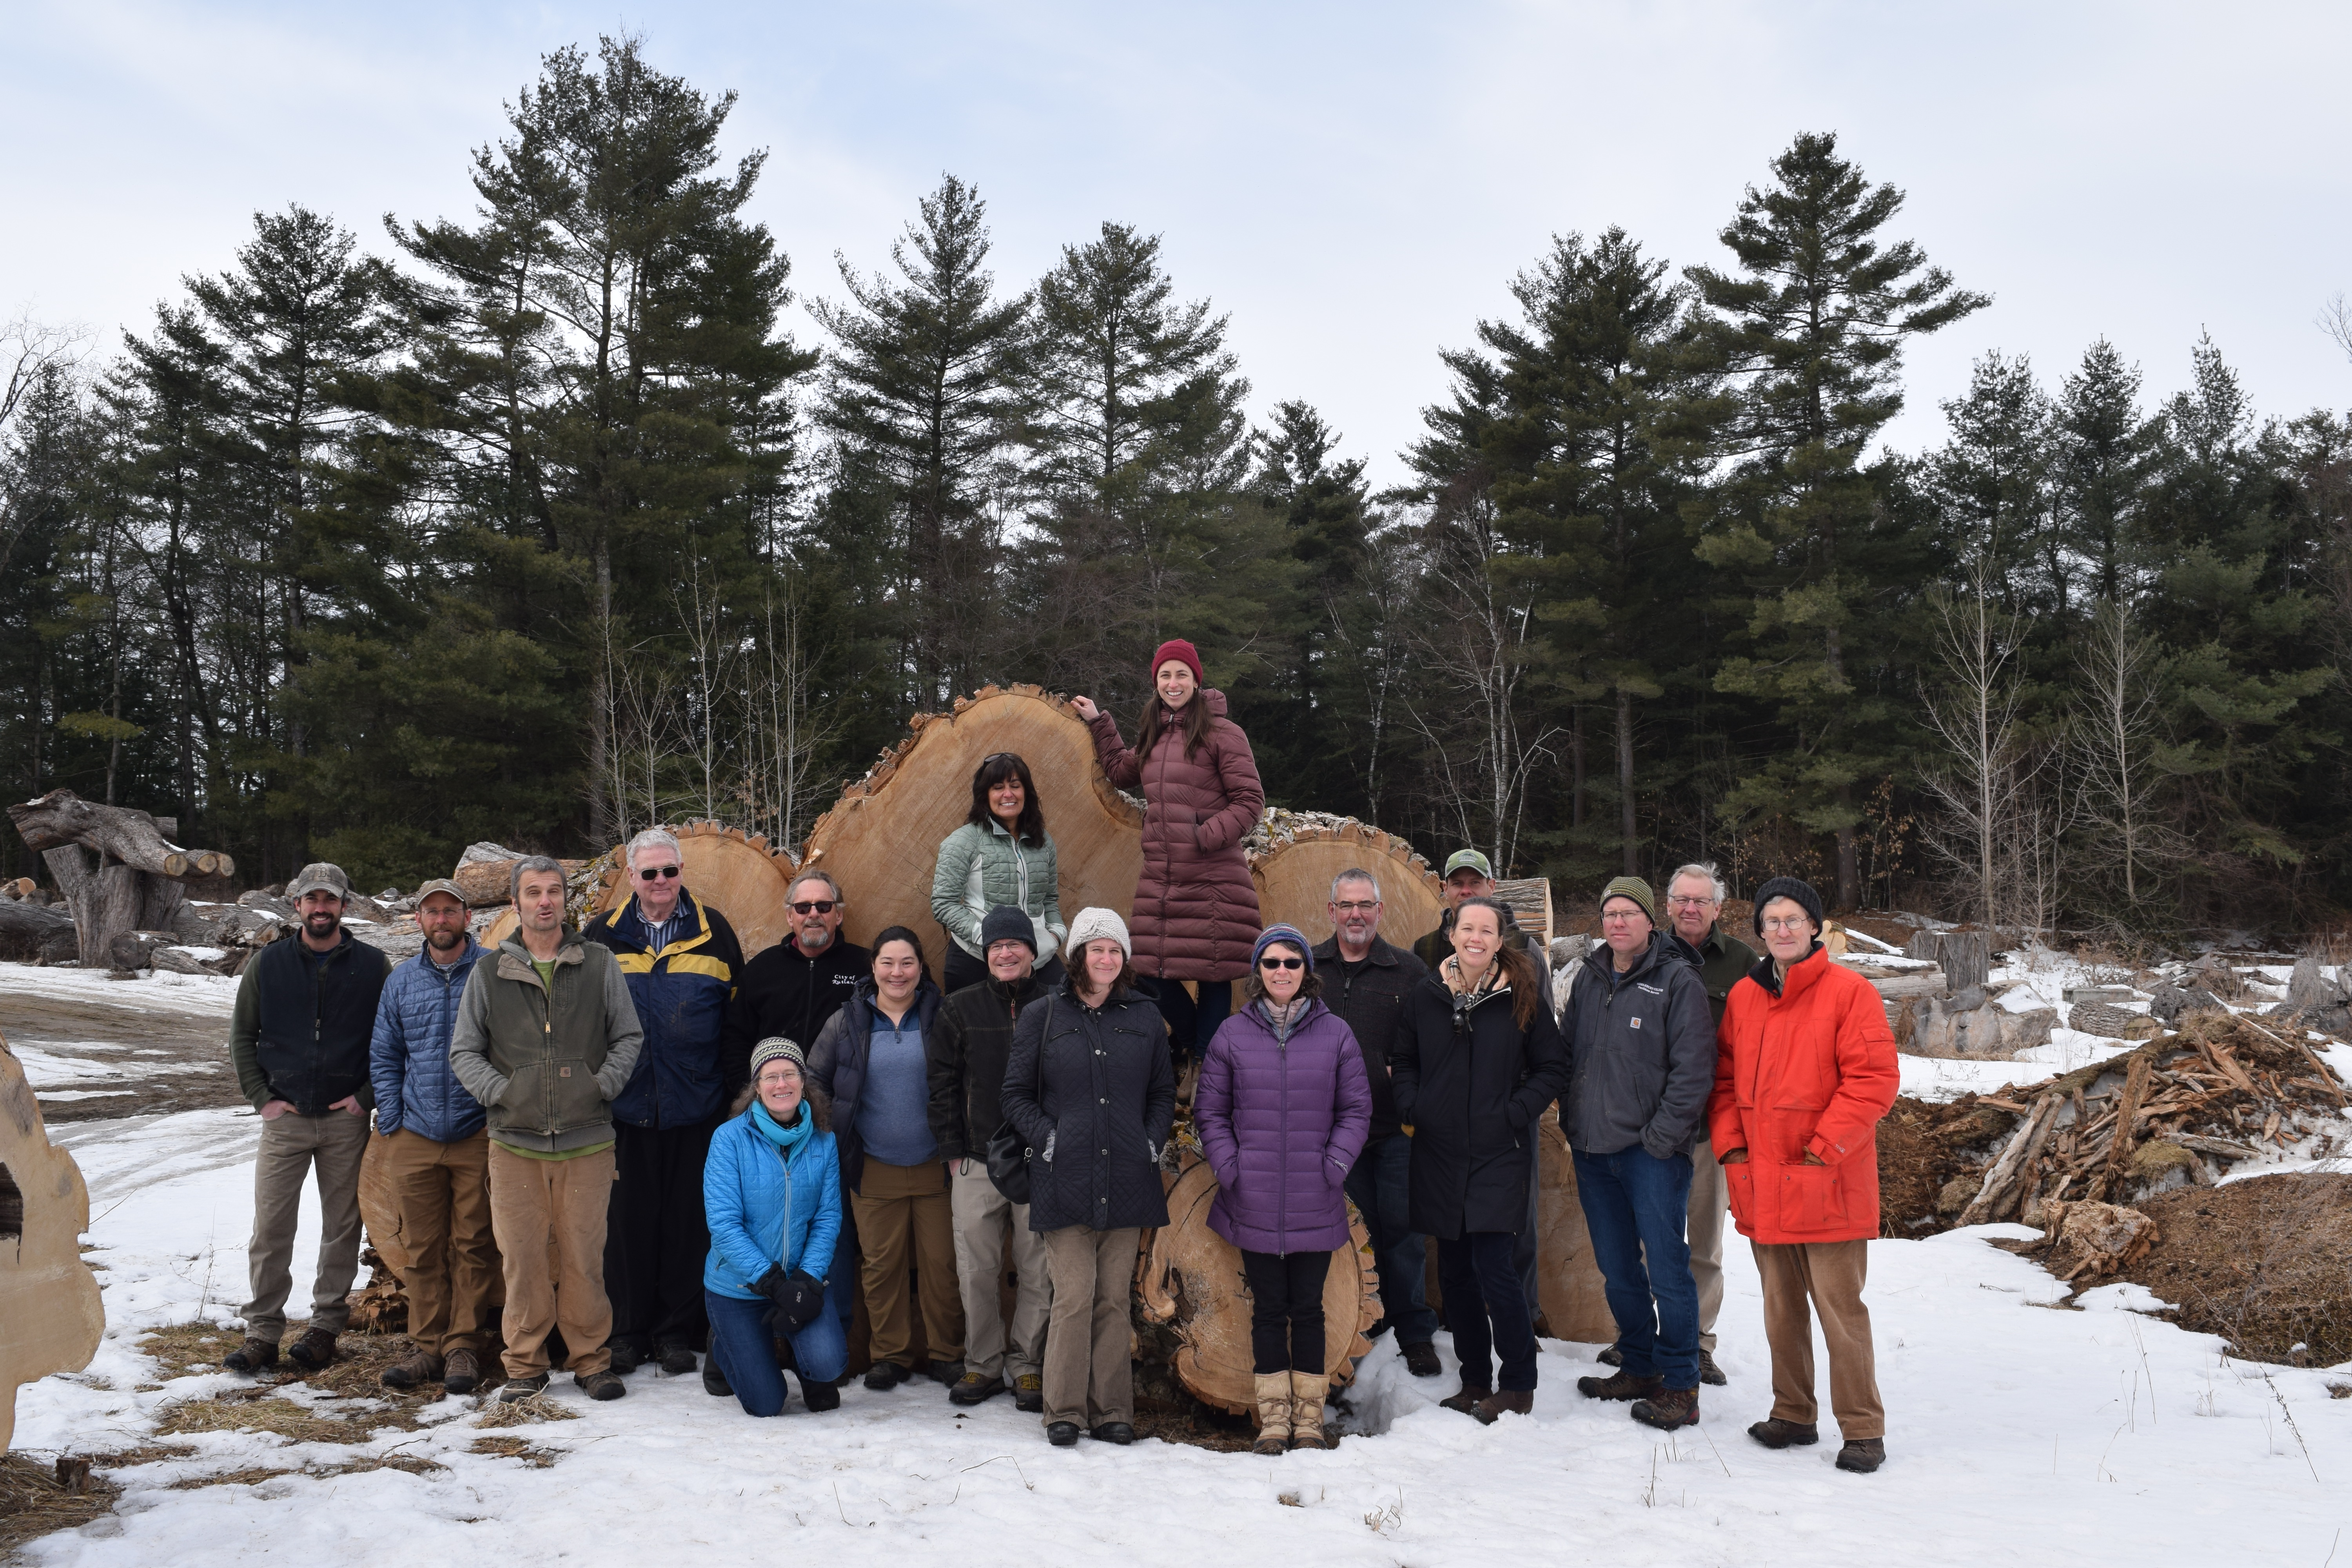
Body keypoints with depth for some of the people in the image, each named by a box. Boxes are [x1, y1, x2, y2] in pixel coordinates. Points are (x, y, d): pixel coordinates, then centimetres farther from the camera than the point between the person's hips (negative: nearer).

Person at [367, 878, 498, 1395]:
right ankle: (427, 1346, 17)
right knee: (422, 1249, 8)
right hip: (415, 1137, 4)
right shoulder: (401, 980, 11)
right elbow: (383, 1057, 16)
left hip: (477, 1136, -3)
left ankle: (464, 1347, 9)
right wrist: (391, 1120, 6)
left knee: (473, 1247, 1)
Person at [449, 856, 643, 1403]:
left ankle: (592, 1359, 14)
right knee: (522, 1258, 2)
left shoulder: (600, 964, 7)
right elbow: (464, 1051, 10)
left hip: (587, 1140, 0)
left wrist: (604, 1085, -3)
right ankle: (525, 1365, 15)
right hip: (514, 1141, 1)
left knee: (584, 1256, 1)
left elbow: (629, 1037, 10)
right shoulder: (489, 973, 8)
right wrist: (499, 1091, -4)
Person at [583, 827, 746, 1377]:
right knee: (627, 1224, 5)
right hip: (625, 1108, 0)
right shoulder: (604, 936, 5)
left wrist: (732, 1085, 4)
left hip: (695, 1109, 0)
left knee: (688, 1224, 5)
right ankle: (626, 1332, 18)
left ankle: (678, 1332, 18)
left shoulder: (713, 933, 4)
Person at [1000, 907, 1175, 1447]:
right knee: (1074, 1297, -6)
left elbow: (1163, 1093, 17)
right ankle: (1065, 1409, 7)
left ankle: (1112, 1410, 15)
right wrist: (1048, 1139, -6)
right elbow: (1016, 1095, 7)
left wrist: (1151, 1144, 3)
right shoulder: (1042, 1017, 5)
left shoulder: (1144, 1018, 12)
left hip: (1127, 1181, 2)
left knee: (1115, 1299, 5)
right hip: (1065, 1181, -2)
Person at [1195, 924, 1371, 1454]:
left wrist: (1335, 1165, -6)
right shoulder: (1233, 1034, 3)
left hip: (1315, 1204, 0)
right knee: (1269, 1309, 7)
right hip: (1254, 1203, 0)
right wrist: (1229, 1167, -4)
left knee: (1308, 1308, 7)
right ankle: (1274, 1416, 17)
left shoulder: (1335, 1033, 2)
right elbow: (1210, 1110, 7)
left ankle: (1309, 1416, 19)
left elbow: (1357, 1109, 6)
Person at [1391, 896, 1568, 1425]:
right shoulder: (1427, 993, 5)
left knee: (1493, 1267, -10)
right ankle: (1475, 1382, 22)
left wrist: (1516, 1113, -9)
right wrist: (1411, 1107, 0)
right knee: (1455, 1269, 9)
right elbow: (1402, 1060, 15)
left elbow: (1553, 1068, 2)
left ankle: (1518, 1385, 5)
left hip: (1498, 1153, -4)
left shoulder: (1521, 996, -3)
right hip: (1439, 1153, 4)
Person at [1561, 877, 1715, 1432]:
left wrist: (1662, 1136, -14)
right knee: (1617, 1270, 14)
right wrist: (1572, 1121, 10)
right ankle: (1639, 1369, 27)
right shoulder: (1590, 980, 13)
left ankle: (1680, 1387, 6)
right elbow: (1566, 1054, 19)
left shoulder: (1677, 981, -6)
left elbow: (1693, 1069, -11)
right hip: (1593, 1152, 6)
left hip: (1651, 1152, -6)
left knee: (1667, 1268, -3)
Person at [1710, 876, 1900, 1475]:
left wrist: (1826, 1146, -14)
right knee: (1781, 1308, 14)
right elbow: (1726, 1077, 15)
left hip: (1828, 1182, -5)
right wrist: (1731, 1143, 3)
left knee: (1841, 1308, -2)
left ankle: (1862, 1429, 9)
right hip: (1762, 1183, 5)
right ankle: (1792, 1414, 26)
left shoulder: (1848, 992, -6)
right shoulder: (1743, 997, 10)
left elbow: (1875, 1077, -11)